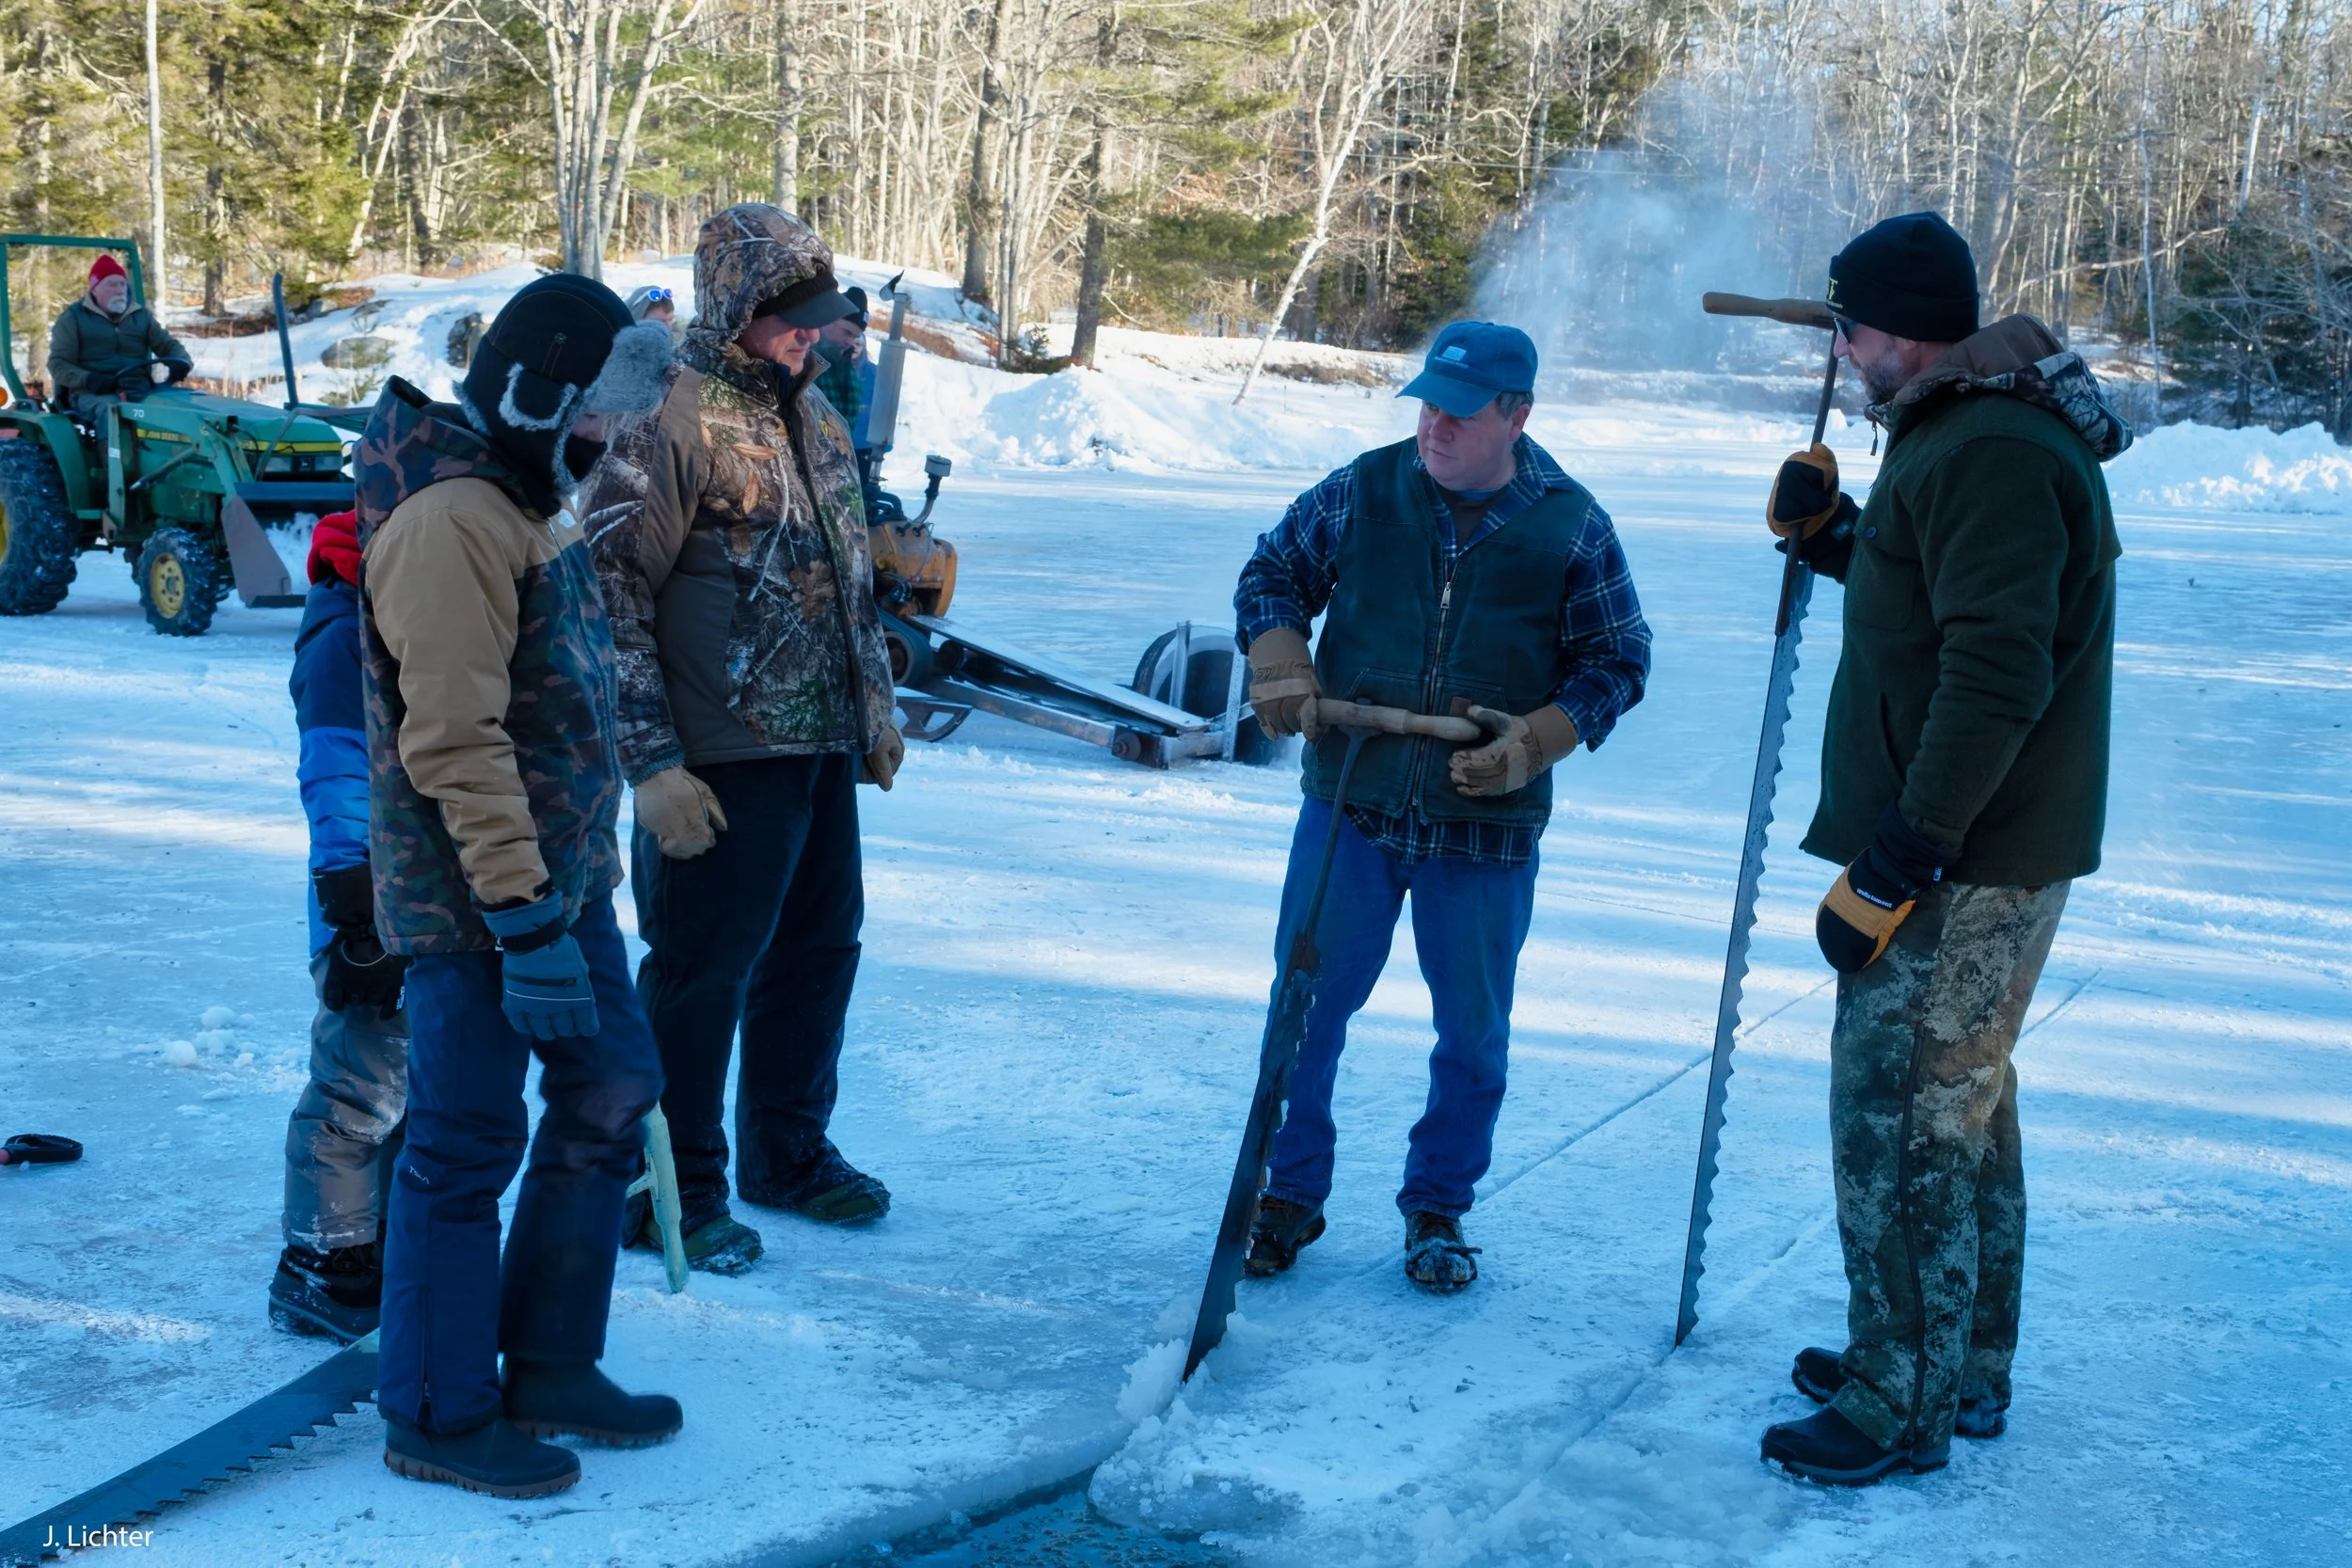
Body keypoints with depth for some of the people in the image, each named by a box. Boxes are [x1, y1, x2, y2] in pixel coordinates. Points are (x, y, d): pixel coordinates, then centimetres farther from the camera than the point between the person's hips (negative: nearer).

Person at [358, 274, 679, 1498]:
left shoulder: (524, 500, 13)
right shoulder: (447, 522, -20)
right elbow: (455, 742, -25)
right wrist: (522, 917, -25)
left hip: (561, 877, 10)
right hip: (477, 898, -10)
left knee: (611, 1093, 15)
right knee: (466, 1148, 0)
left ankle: (548, 1368, 28)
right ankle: (439, 1419, 16)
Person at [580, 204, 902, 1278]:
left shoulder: (815, 419, 13)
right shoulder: (667, 430, -14)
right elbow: (610, 598, -17)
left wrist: (876, 703, 22)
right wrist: (653, 762, -19)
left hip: (826, 750, 9)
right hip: (724, 764, -8)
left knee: (819, 947, 17)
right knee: (700, 972, 0)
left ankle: (787, 1151, 35)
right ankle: (678, 1190, 15)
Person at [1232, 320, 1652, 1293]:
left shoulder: (1572, 528, -3)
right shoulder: (1362, 492, -1)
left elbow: (1617, 661, 3)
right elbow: (1272, 572, 11)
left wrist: (1534, 743, -12)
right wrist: (1282, 665, -8)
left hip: (1489, 827, 0)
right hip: (1350, 804, 1)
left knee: (1473, 1033, 9)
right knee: (1305, 1005, 6)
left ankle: (1438, 1206, 29)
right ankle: (1290, 1193, 24)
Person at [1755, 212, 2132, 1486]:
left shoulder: (1991, 456, -21)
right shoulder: (1964, 434, 13)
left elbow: (1995, 679, -27)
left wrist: (1896, 861, -26)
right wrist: (1830, 534, 12)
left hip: (1960, 866, -11)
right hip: (1985, 854, 11)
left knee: (1900, 1119, -3)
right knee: (1961, 1106, 19)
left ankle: (1902, 1407, 8)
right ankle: (1964, 1373, 32)